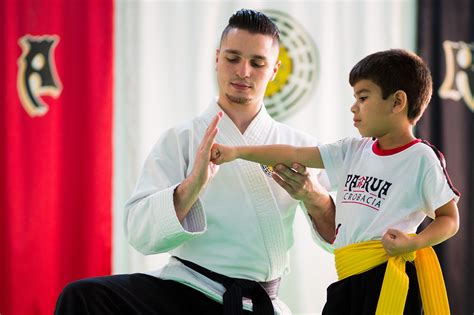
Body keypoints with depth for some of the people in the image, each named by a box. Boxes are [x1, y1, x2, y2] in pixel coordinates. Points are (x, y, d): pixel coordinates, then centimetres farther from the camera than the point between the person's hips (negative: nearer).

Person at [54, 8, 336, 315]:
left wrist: (312, 197, -18)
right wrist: (194, 183, -28)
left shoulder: (300, 146, 10)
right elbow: (141, 233, -10)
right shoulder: (180, 140, 3)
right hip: (187, 288, -2)